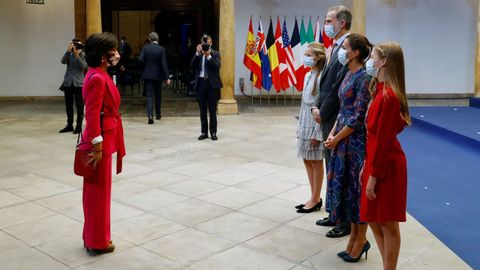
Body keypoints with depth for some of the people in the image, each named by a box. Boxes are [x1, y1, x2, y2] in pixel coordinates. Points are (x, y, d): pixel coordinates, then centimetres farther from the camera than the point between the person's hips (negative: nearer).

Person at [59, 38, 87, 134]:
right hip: (68, 83, 3)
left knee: (79, 105, 0)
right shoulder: (69, 54, 6)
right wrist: (68, 51, -24)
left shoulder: (83, 55, 1)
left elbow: (83, 66, -14)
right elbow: (63, 61, -12)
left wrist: (77, 55, -22)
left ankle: (78, 126, 7)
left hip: (78, 83, -3)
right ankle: (69, 125, 18)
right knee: (68, 105, 8)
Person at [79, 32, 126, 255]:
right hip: (101, 139, -10)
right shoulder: (97, 78, -19)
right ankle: (97, 242, 15)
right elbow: (93, 115, -22)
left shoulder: (100, 75, 11)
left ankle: (95, 236, 30)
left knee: (98, 190, 17)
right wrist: (97, 146, -22)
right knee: (98, 190, 2)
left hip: (105, 137, 10)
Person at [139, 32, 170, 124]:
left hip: (147, 75, 0)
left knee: (149, 95, -1)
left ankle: (150, 115, -17)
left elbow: (140, 60, -12)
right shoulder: (161, 49, -7)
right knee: (158, 95, 16)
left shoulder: (145, 48, -5)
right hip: (158, 75, 0)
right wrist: (166, 77, -9)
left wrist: (143, 68, 8)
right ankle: (158, 114, 27)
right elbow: (164, 64, -10)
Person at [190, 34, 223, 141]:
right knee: (202, 109, 8)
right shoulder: (198, 54, 9)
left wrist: (209, 56, -20)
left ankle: (213, 132, 8)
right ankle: (204, 132, 15)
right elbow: (192, 66, -4)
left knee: (212, 109, 1)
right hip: (201, 83, 3)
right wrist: (197, 53, -12)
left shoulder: (215, 54, 2)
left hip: (212, 83, -3)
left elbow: (217, 66, -13)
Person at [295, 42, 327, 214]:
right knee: (307, 159, 12)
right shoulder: (308, 75, 10)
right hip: (305, 122, 9)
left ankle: (315, 200, 12)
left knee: (316, 161, 1)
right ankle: (314, 198, 23)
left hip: (316, 123, -9)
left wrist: (316, 132, -17)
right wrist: (300, 126, 13)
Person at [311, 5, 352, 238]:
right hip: (328, 120, 10)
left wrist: (323, 113, -12)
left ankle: (347, 222, 13)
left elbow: (339, 86, -21)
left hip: (338, 120, -10)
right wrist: (317, 107, 3)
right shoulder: (334, 49, 14)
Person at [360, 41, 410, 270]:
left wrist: (374, 175, -16)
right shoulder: (381, 92, 10)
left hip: (386, 166, -10)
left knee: (388, 225, 4)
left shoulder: (389, 96, -19)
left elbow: (383, 140, -20)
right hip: (376, 162, 10)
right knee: (374, 220, 17)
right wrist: (366, 166, 16)